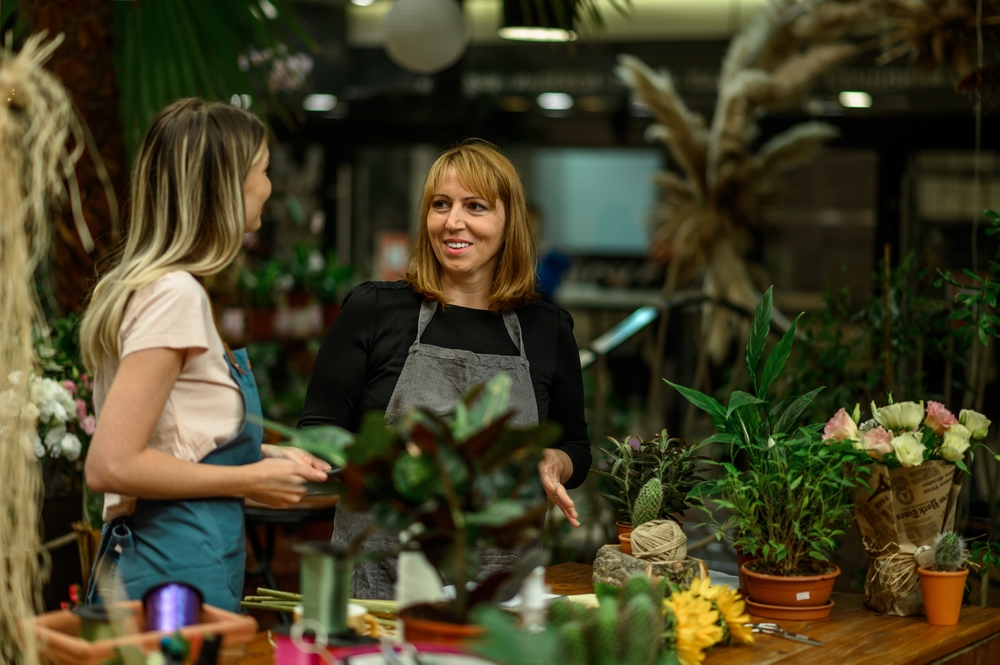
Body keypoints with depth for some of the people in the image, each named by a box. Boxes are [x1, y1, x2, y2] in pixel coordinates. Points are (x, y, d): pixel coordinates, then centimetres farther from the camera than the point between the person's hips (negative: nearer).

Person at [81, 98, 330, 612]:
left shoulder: (147, 285, 13)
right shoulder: (174, 295, -16)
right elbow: (111, 466, -20)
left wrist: (261, 456, 13)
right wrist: (251, 480, -13)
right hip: (179, 572, -9)